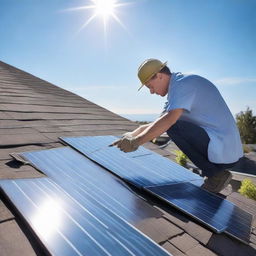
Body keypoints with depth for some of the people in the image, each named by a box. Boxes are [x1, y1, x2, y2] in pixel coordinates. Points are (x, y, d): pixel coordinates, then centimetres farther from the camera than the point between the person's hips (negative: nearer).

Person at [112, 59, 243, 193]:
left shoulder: (182, 83, -13)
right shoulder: (181, 85, 17)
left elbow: (168, 119, -30)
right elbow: (156, 124, 16)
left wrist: (135, 142, -25)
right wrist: (130, 135, 7)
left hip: (222, 151, -10)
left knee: (173, 126, -19)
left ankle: (214, 174, -6)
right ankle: (216, 171, 12)